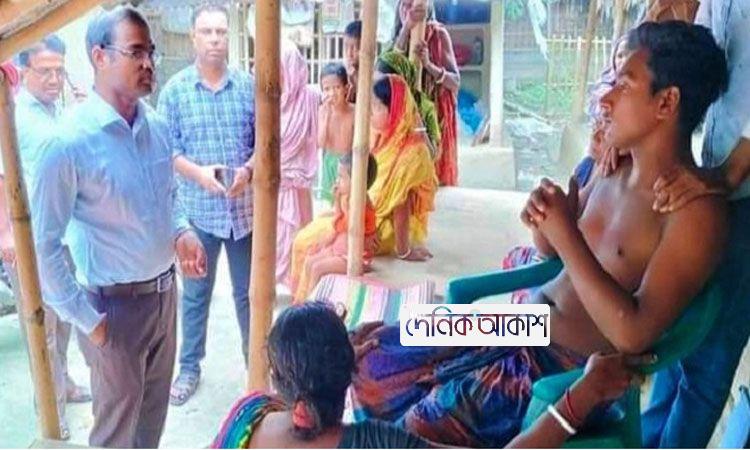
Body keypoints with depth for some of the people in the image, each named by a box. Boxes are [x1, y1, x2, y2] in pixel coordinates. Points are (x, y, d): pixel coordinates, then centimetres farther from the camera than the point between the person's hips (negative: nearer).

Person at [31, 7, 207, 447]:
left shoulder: (158, 126, 0)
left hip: (165, 291, 6)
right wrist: (85, 318, -14)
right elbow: (44, 244, -17)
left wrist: (181, 232, -4)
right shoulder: (70, 142, -21)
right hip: (116, 304, -6)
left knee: (155, 410, 24)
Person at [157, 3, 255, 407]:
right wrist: (198, 173, -20)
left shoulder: (247, 86, 0)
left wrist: (247, 170, -16)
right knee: (195, 294, 13)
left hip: (244, 208, 1)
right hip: (197, 210, -1)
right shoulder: (174, 90, -3)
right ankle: (189, 369, 29)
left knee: (248, 291, 14)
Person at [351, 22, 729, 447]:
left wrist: (566, 233, -26)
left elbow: (634, 333, -26)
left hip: (576, 371, -7)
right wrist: (542, 218, -7)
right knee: (375, 368, 2)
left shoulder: (697, 211, -19)